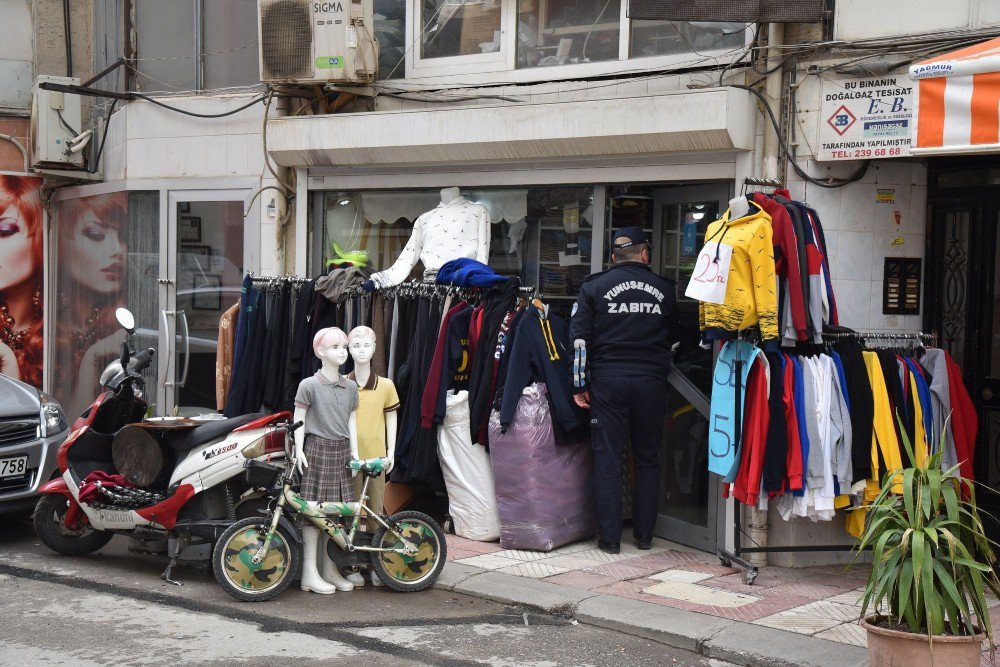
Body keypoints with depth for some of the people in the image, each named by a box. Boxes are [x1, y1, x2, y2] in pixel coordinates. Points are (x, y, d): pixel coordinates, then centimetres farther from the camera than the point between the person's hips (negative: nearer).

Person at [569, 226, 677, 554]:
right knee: (648, 459, 11)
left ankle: (610, 537, 3)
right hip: (651, 382, 1)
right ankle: (644, 534, 14)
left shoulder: (594, 287, 3)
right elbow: (674, 338, 12)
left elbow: (579, 338, -1)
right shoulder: (665, 289, 7)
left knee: (607, 459, 2)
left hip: (607, 381, -1)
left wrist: (580, 384, 1)